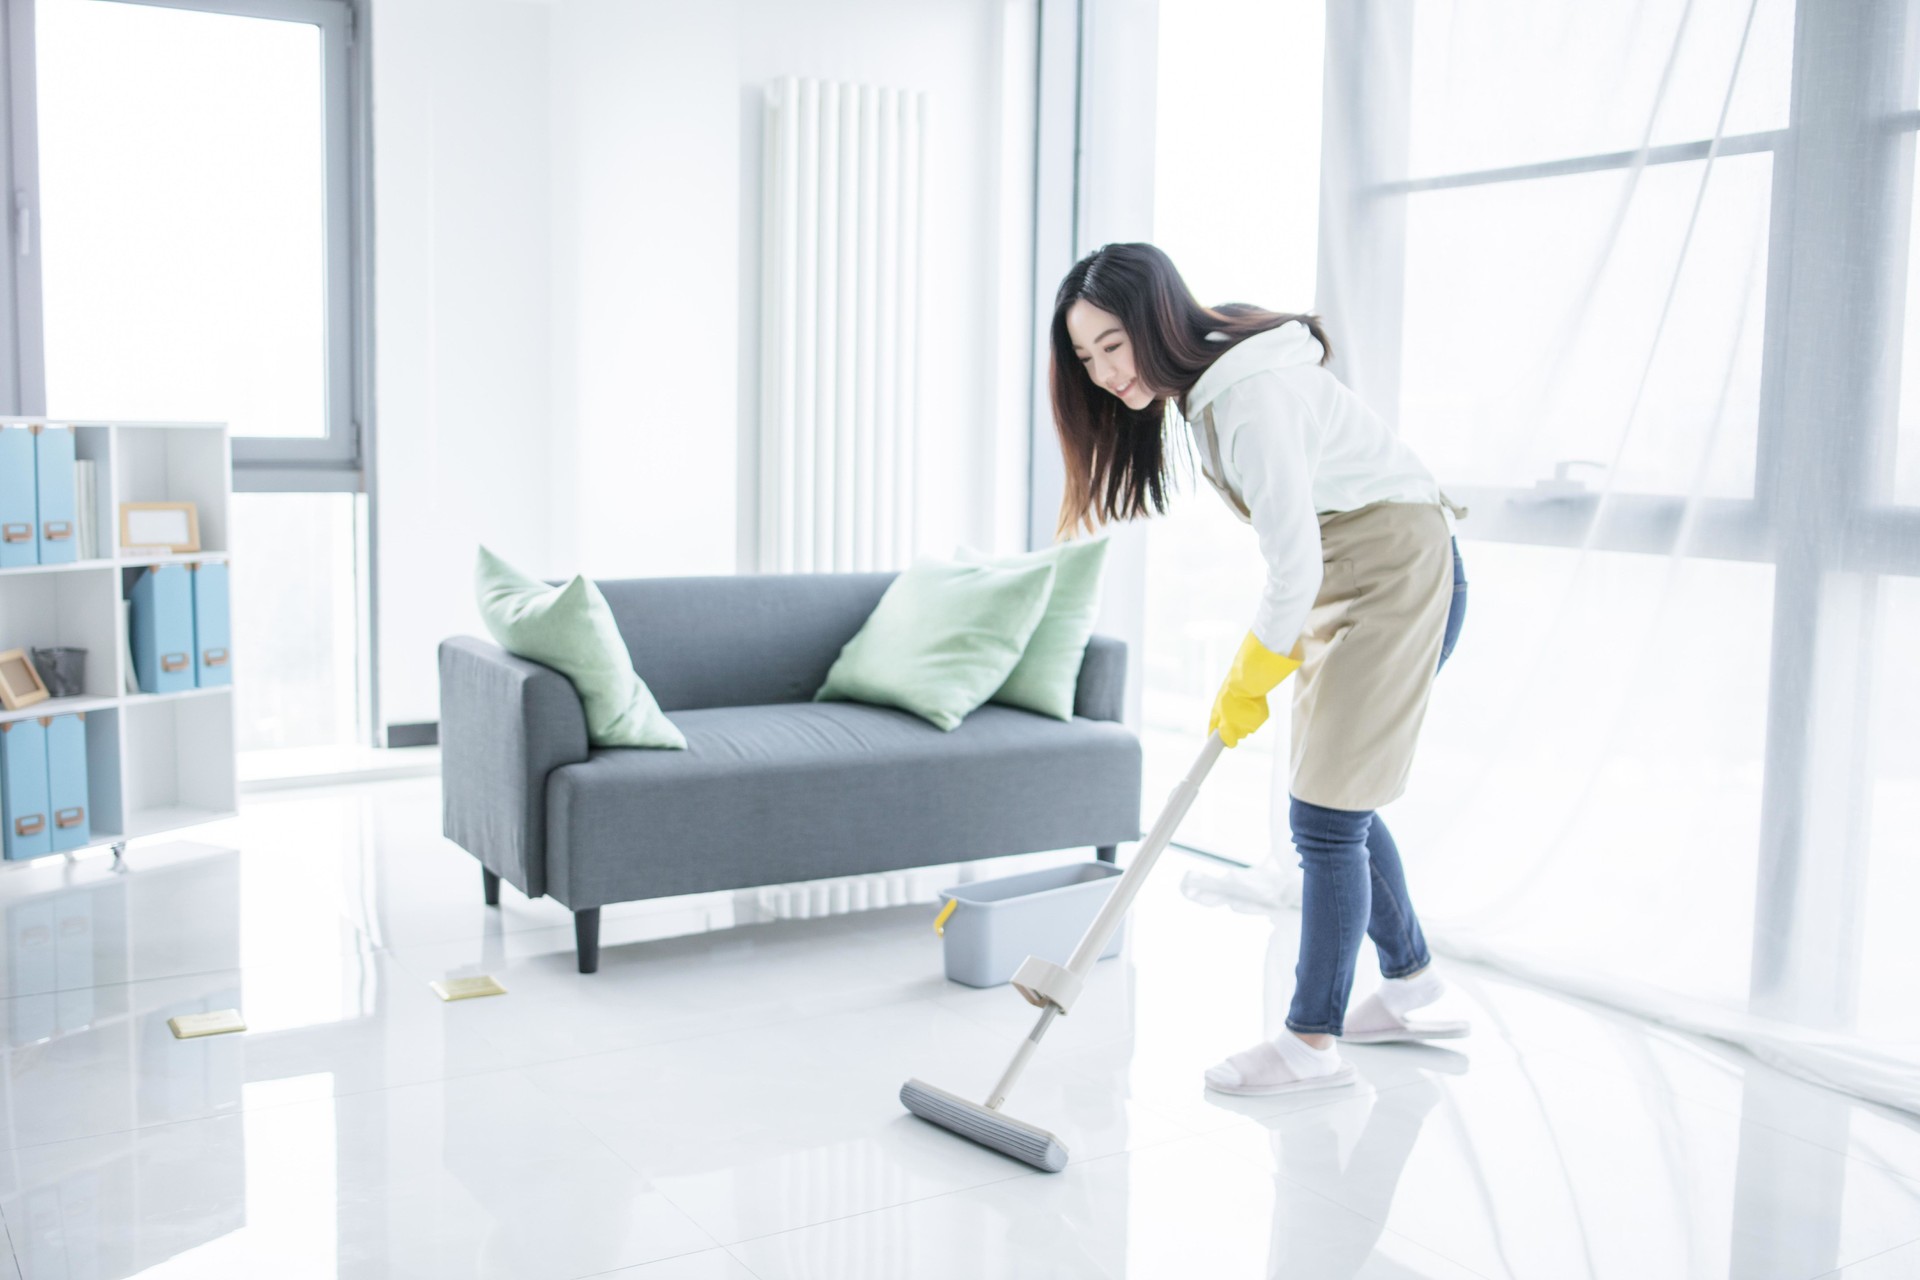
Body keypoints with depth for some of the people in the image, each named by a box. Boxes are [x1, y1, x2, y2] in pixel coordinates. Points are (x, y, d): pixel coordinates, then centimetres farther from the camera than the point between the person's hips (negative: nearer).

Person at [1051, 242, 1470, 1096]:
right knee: (1335, 803, 16)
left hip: (1396, 580, -10)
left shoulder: (1251, 395, -26)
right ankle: (1409, 982, 33)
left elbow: (1294, 566, -25)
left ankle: (1312, 1041, 2)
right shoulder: (1196, 387, 4)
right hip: (1340, 583, 10)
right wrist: (1262, 657, 12)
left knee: (1324, 815, -8)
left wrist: (1247, 685, -13)